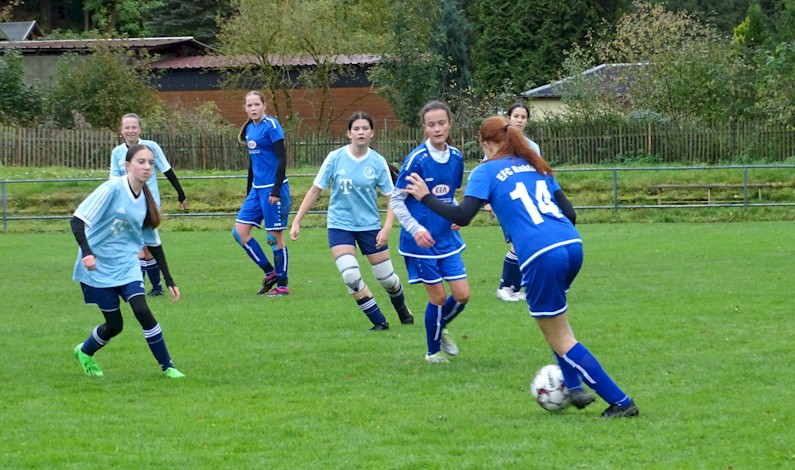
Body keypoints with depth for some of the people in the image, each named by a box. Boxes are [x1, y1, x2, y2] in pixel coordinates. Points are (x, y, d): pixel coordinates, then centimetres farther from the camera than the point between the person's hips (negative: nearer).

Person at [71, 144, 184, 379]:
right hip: (98, 268, -4)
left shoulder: (146, 200, 2)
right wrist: (86, 252, -35)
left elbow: (153, 243, 12)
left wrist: (169, 280, 11)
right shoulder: (112, 189, -17)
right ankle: (84, 352, 32)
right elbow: (78, 220, -21)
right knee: (114, 325, 1)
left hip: (127, 265, 4)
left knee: (142, 311, -15)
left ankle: (167, 367, -4)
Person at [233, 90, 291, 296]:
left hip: (273, 187, -8)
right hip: (257, 188, 8)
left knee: (275, 236, -2)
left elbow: (282, 159, -15)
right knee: (239, 231, 2)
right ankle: (270, 272, 12)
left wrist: (276, 190, -19)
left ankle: (282, 285, 7)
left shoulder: (271, 125, -11)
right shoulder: (249, 129, 12)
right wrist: (249, 192, 21)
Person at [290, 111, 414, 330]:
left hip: (369, 225, 1)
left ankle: (403, 310, 39)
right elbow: (315, 190, -1)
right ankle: (379, 322, -2)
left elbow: (391, 198, -2)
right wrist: (297, 221, -3)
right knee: (351, 277, -19)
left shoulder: (378, 162, -7)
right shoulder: (335, 158, -8)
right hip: (340, 226, -1)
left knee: (387, 279, 6)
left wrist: (387, 228, -15)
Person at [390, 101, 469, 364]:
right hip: (421, 241, -5)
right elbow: (396, 200, -11)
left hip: (447, 237, 5)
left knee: (462, 295, 2)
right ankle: (433, 351, 20)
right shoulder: (417, 159, -16)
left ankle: (441, 328, 32)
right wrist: (416, 229, -21)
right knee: (438, 296, -1)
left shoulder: (456, 157, 1)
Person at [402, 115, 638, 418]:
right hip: (573, 245, 7)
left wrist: (425, 197, 8)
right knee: (554, 322, 32)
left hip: (542, 256, -7)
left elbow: (462, 216, -5)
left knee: (560, 339, 6)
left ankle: (621, 402, 3)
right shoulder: (536, 166, 23)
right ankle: (574, 387, 24)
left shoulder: (486, 172, 5)